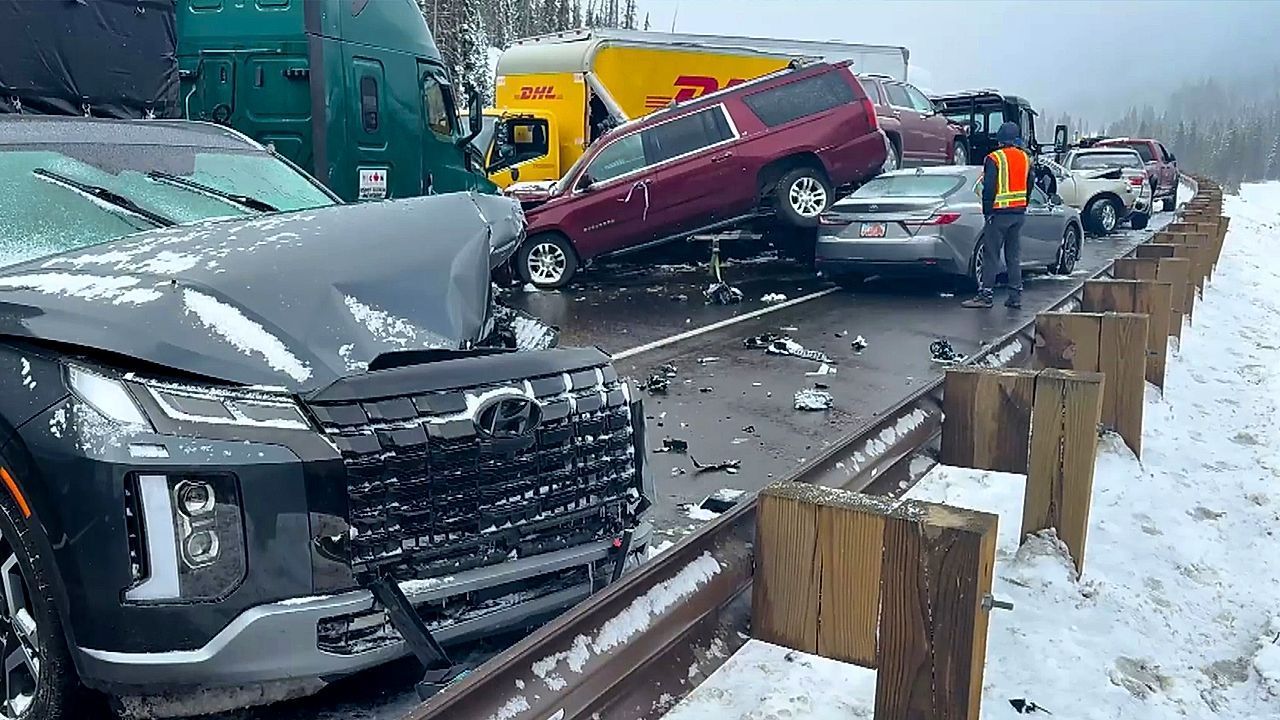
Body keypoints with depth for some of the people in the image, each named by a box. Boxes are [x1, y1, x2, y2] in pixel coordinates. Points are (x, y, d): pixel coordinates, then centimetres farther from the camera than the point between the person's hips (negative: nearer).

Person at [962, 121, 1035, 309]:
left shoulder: (994, 159, -10)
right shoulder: (1026, 158, 11)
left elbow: (989, 188, -13)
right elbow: (1030, 185, 16)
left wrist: (987, 211, -5)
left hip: (1000, 213, -6)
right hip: (1019, 213, 6)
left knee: (991, 255, -4)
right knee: (1014, 256, 10)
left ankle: (986, 295, -5)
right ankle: (1015, 296, 10)